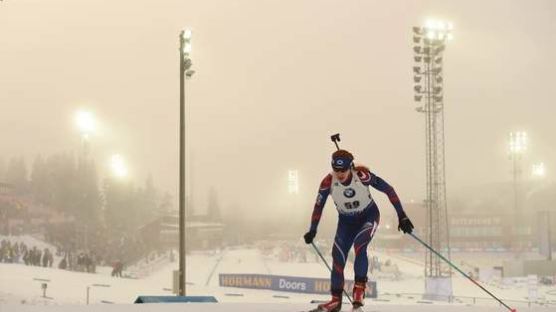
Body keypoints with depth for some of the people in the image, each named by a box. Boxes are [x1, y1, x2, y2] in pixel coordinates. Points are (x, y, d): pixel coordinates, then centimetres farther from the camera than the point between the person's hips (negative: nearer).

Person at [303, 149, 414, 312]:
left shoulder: (362, 175, -30)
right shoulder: (328, 182, -24)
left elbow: (388, 190, -20)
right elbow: (318, 206, -7)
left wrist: (402, 216, -20)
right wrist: (312, 230, -9)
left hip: (369, 216, -3)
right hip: (346, 221, 3)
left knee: (359, 245, -28)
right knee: (338, 256, -4)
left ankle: (360, 287, -16)